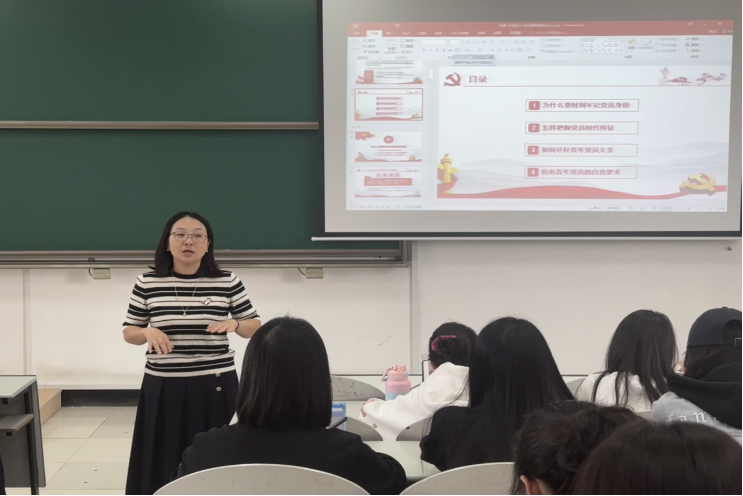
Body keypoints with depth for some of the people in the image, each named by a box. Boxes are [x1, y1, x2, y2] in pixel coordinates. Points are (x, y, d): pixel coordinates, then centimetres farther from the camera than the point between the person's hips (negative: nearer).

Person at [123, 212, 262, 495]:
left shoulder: (228, 283, 0)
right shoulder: (147, 284, 1)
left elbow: (255, 328, 6)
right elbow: (129, 333, 8)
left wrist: (234, 324, -14)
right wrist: (148, 332, -12)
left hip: (214, 386, 0)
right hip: (163, 388, 1)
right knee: (162, 464, 4)